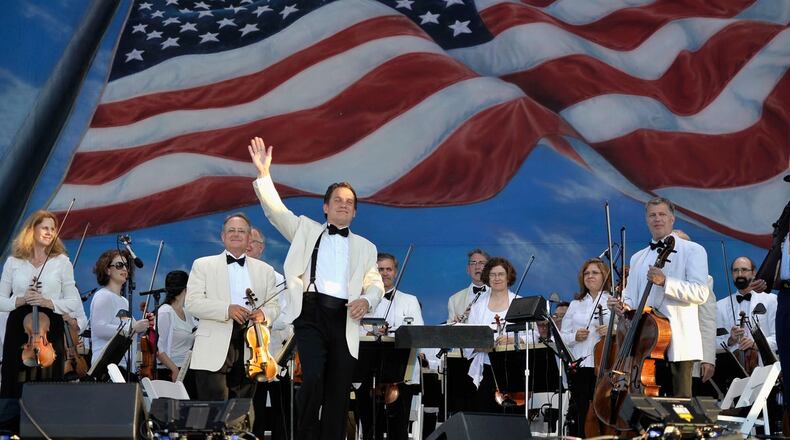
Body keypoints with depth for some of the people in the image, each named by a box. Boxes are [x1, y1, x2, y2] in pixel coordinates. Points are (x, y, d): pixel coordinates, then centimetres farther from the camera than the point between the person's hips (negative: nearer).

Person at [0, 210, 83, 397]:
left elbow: (74, 303, 3)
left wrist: (48, 302, -12)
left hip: (50, 328, -1)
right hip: (18, 328, 1)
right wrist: (21, 300, -10)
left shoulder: (62, 261, 6)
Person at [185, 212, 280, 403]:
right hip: (214, 350, -3)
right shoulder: (203, 265, 9)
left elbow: (274, 305, 15)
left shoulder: (265, 270, 19)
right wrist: (227, 309, -16)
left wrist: (264, 314, -9)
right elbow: (192, 303, -2)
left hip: (249, 348, 3)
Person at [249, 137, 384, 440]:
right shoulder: (307, 230, 18)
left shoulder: (365, 247, 22)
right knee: (313, 377, -20)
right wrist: (264, 173, -5)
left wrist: (367, 300, -10)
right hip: (311, 312, -2)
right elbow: (275, 210, 6)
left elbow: (375, 283, 13)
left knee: (339, 391, 0)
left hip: (345, 317, 2)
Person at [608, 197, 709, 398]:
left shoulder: (693, 251, 2)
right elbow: (631, 295, 22)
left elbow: (701, 293, -10)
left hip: (677, 345, -5)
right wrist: (624, 305, -2)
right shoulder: (638, 258, 21)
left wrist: (665, 282, -21)